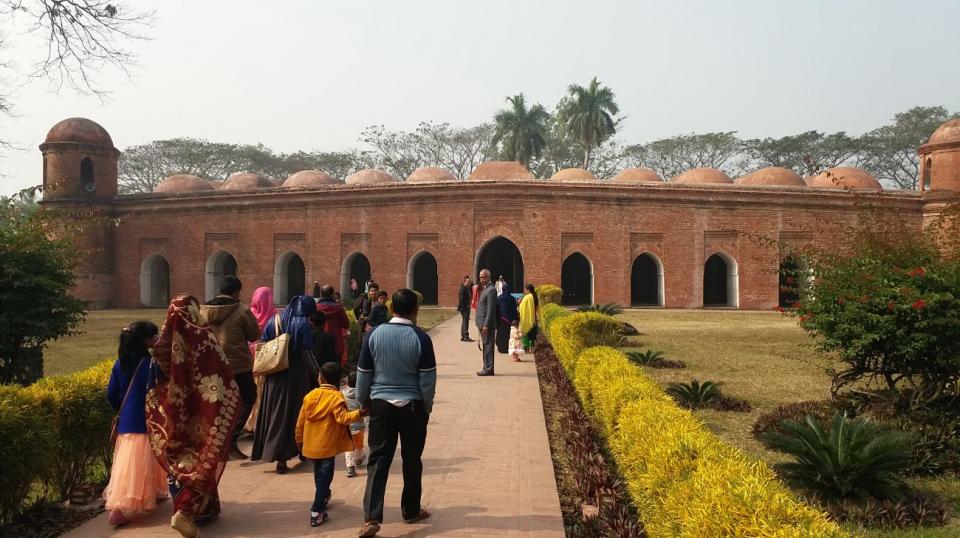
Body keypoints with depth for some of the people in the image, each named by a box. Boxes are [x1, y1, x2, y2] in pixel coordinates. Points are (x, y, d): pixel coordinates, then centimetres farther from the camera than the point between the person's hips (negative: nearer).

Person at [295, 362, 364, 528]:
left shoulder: (310, 395, 4)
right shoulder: (336, 397, -11)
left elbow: (300, 421, 7)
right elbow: (342, 418, -24)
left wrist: (299, 441, 18)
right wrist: (358, 413, -26)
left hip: (311, 444, 5)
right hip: (327, 445, -5)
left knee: (319, 474, 24)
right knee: (324, 476, 0)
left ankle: (324, 497, 46)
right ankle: (316, 512, -6)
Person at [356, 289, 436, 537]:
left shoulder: (375, 334, -4)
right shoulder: (421, 338, -11)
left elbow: (363, 374, 2)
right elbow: (428, 379, -6)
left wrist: (364, 402, 16)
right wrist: (427, 407, 8)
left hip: (381, 404, 1)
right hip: (412, 406, -1)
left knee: (378, 460, 4)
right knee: (411, 460, 13)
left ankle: (371, 517, -4)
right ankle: (411, 510, 27)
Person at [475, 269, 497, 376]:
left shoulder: (491, 290, -14)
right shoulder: (485, 289, 17)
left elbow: (491, 309, -19)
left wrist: (486, 325, -21)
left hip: (487, 324, -10)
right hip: (483, 323, 10)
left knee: (488, 346, -6)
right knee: (485, 346, 13)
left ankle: (488, 369, -3)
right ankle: (487, 368, 19)